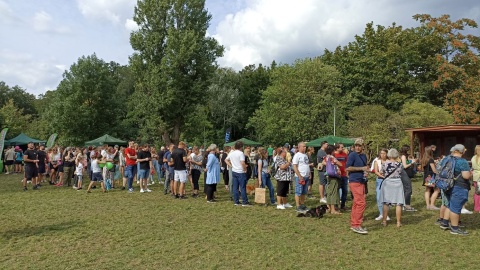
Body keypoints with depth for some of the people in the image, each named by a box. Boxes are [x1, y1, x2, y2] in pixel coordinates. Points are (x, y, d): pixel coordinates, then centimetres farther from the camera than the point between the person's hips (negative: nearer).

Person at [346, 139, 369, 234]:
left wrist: (366, 171, 7)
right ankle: (357, 225, -9)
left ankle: (353, 224, 17)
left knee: (356, 203, 11)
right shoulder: (352, 155, -8)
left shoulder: (364, 156, 16)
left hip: (361, 182, 8)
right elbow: (348, 168, -14)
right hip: (354, 181, -8)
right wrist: (361, 168, -15)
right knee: (361, 203, -13)